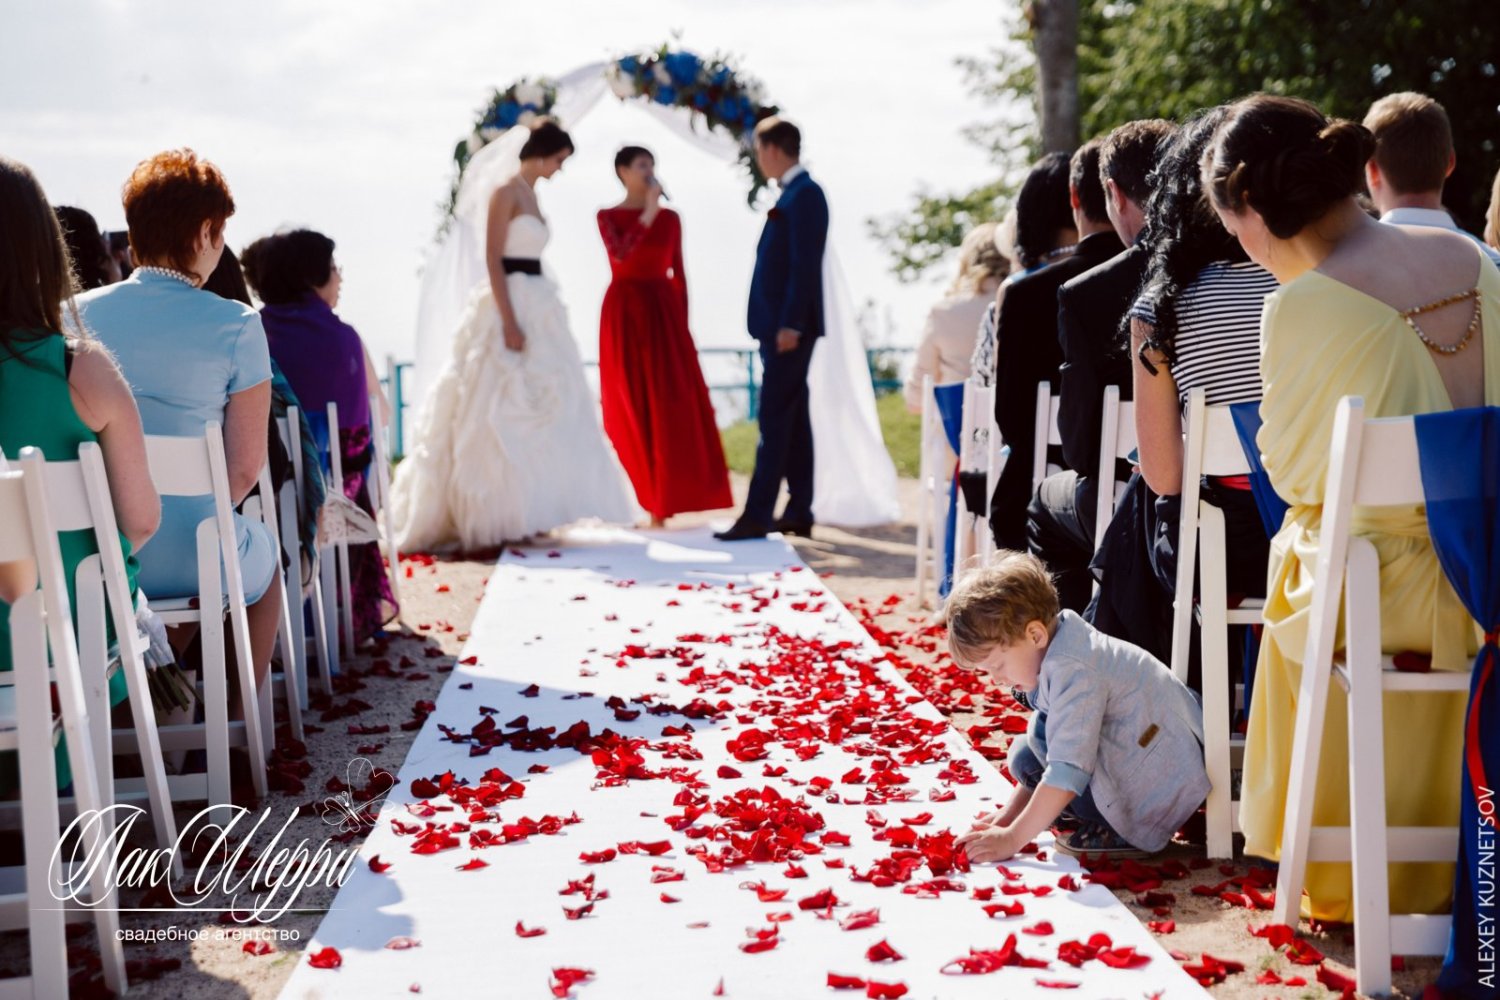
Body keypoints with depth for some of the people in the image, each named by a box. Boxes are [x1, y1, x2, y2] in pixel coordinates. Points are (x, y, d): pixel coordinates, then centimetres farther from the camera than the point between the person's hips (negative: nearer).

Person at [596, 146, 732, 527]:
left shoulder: (671, 218, 10)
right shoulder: (608, 216, 1)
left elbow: (678, 274, 11)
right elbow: (619, 255, -19)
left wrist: (683, 322, 6)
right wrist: (648, 213, -19)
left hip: (663, 312, 2)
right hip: (625, 314, -2)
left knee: (672, 405, -6)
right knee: (631, 409, 1)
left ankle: (662, 501, -1)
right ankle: (650, 498, 12)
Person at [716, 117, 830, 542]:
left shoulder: (804, 194, -12)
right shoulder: (793, 194, 17)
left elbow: (806, 265, -19)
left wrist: (790, 324, -22)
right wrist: (778, 326, 16)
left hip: (789, 327, -10)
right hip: (781, 326, 10)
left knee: (775, 419, -9)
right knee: (791, 419, 10)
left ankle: (757, 515, -9)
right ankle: (798, 513, 14)